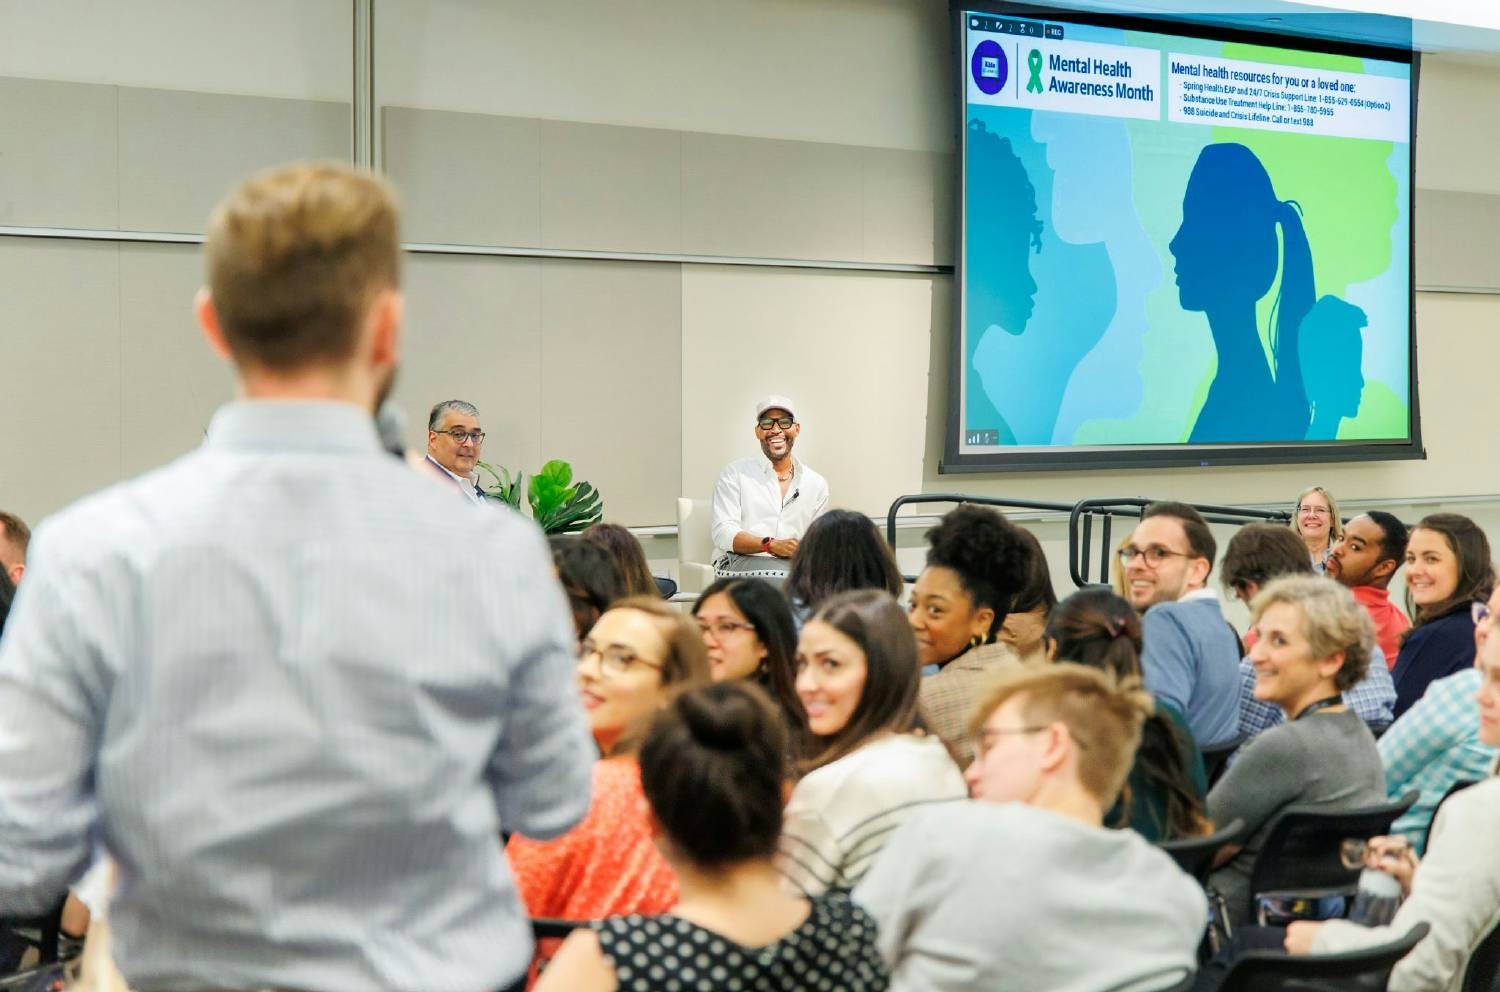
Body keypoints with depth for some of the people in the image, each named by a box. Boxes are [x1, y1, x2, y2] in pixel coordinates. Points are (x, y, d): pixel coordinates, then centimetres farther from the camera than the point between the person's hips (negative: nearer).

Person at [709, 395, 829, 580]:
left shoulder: (817, 485, 19)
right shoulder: (734, 474, 8)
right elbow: (723, 534, -4)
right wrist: (771, 545, -21)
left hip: (792, 563, 4)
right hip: (740, 562, -4)